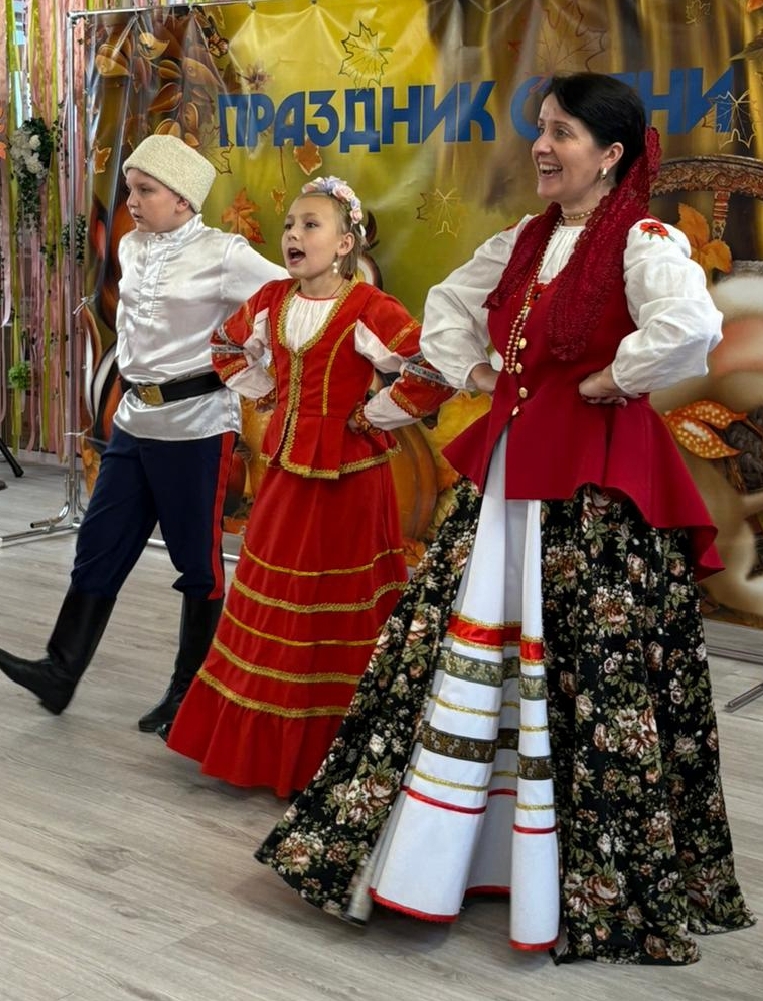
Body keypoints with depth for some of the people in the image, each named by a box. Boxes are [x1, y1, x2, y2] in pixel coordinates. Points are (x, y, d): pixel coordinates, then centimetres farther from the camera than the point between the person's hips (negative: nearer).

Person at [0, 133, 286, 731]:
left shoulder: (222, 255, -12)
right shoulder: (131, 249, 9)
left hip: (197, 424, -7)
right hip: (135, 418, 7)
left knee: (197, 559, 4)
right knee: (100, 545, 8)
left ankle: (189, 691, 17)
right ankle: (61, 671, 16)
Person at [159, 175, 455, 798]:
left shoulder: (368, 310, -16)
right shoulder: (272, 300, 4)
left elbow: (435, 374, -23)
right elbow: (229, 347, 24)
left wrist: (370, 417, -15)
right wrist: (267, 395, 12)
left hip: (347, 475, -7)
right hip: (287, 466, 7)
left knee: (333, 614, 2)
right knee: (272, 604, 15)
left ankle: (323, 751, 15)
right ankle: (259, 739, 29)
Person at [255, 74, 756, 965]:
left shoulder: (644, 243, -11)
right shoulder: (525, 241, 13)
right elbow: (447, 303, 28)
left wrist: (612, 381, -19)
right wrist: (473, 373, 14)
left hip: (596, 485, -8)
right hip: (508, 465, 8)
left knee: (587, 673, -1)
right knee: (463, 649, 12)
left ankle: (598, 880, 16)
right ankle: (425, 848, 27)